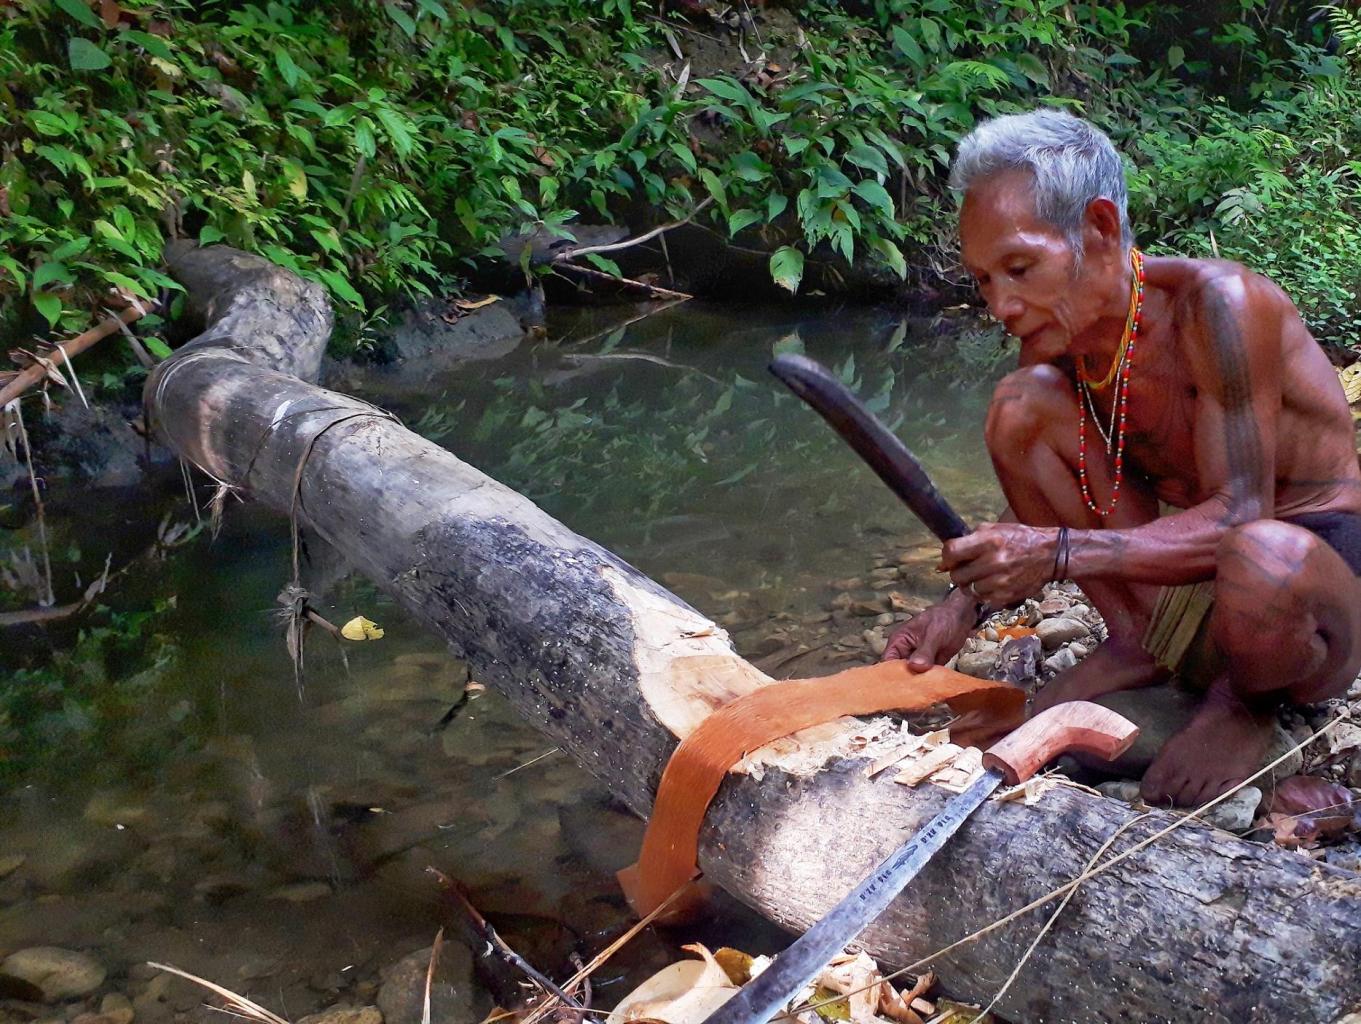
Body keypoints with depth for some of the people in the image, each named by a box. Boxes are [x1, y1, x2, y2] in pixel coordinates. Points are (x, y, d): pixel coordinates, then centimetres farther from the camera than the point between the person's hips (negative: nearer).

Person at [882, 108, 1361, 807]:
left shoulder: (1214, 304, -24)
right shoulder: (1057, 337, -4)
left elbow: (1239, 514, -29)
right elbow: (1044, 511, 4)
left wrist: (1063, 553, -38)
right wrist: (970, 599, -14)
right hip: (1185, 571, 6)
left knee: (1260, 559, -43)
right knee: (1022, 403, -11)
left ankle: (1247, 701, -4)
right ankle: (1139, 647, 2)